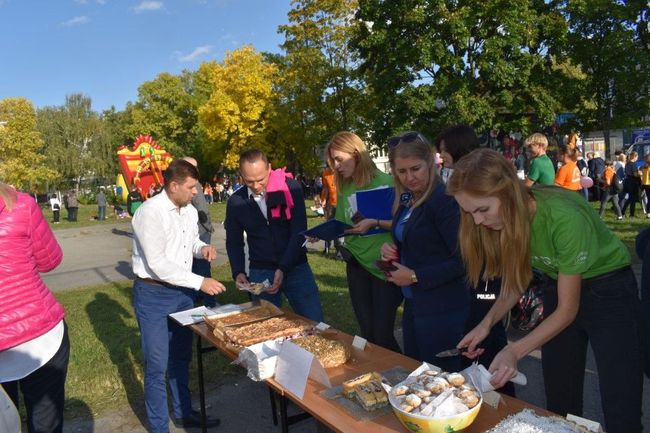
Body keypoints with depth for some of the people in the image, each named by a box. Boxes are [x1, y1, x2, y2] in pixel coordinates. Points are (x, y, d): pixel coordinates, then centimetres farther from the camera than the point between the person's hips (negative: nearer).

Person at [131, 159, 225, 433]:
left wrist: (202, 247, -5)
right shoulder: (150, 212, -21)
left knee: (181, 358, 20)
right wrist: (200, 282, -25)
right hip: (154, 295, -7)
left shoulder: (190, 211, 2)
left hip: (182, 292, 7)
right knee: (157, 366, 5)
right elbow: (158, 264, -25)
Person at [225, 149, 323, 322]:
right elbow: (234, 242, 9)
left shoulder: (291, 188, -9)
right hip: (260, 272, 2)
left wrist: (283, 268, -20)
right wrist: (238, 272, -5)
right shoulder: (235, 201, -2)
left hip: (296, 268, -1)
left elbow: (299, 231, -12)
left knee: (315, 325, 2)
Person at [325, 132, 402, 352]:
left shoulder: (386, 182, -10)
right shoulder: (344, 189, 6)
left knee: (383, 335, -4)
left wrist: (375, 223, -23)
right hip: (357, 263, 5)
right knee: (366, 333, 11)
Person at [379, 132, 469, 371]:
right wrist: (391, 249, -2)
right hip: (413, 304, 8)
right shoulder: (406, 200, 6)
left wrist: (415, 276, -17)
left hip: (441, 309, -8)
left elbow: (464, 260, -21)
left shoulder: (444, 199, -19)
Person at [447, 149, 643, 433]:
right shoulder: (508, 218, -16)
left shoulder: (564, 218, -32)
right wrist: (487, 323, -17)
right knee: (558, 404, 9)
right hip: (560, 290, 5)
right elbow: (515, 281, -2)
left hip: (609, 290, -4)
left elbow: (567, 310, -22)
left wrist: (514, 351, -29)